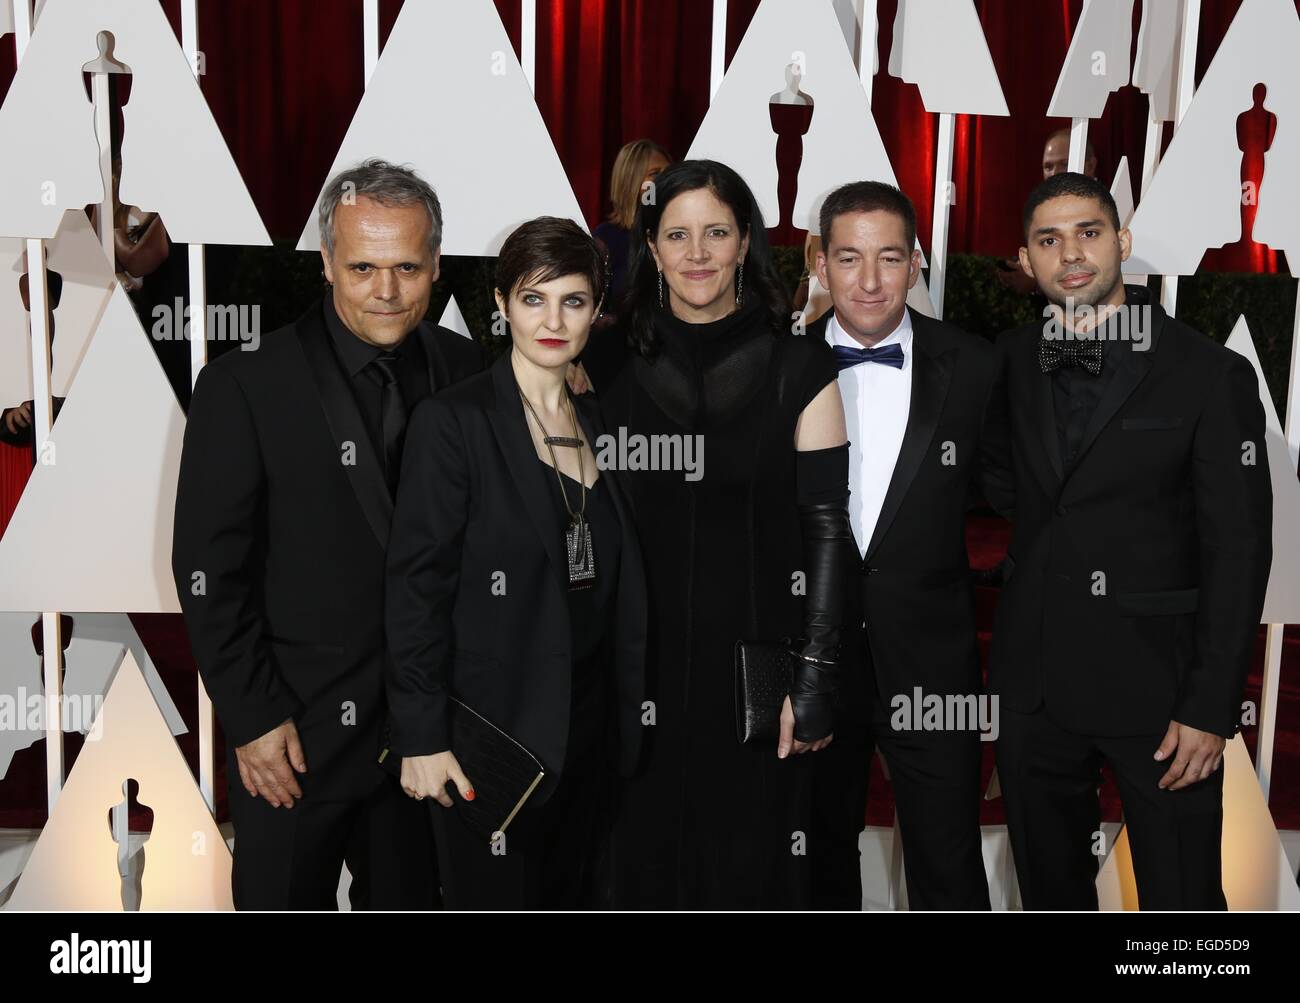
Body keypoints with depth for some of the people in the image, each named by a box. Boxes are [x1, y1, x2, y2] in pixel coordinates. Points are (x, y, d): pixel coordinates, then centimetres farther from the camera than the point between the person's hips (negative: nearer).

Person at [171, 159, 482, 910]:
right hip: (297, 731, -3)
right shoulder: (246, 386, -10)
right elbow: (210, 568, -9)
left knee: (411, 895, 18)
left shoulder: (464, 370, 0)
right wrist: (254, 718, -10)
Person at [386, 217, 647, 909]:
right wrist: (421, 736, -14)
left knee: (573, 893, 17)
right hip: (495, 723, -5)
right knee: (496, 899, 8)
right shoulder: (452, 420, -11)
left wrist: (628, 710, 11)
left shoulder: (597, 421, 8)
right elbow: (416, 585, -12)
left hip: (589, 721, 6)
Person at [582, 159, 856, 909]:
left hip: (754, 666, -1)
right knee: (645, 865, 10)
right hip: (638, 668, 2)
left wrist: (816, 678, -9)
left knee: (750, 867, 7)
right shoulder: (609, 365, 5)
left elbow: (827, 529, -3)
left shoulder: (798, 367, 0)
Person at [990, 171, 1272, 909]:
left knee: (1182, 898, 5)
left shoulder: (1211, 374, -7)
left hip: (1156, 682, -4)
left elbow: (1238, 550, -9)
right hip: (1033, 681, 4)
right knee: (1049, 889, 17)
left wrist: (1210, 708, -12)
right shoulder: (1011, 361, 5)